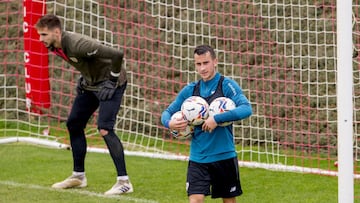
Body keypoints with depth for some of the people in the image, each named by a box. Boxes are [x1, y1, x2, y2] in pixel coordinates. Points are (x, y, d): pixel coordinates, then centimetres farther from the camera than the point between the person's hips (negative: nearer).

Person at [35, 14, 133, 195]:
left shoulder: (77, 44, -33)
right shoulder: (54, 46, -4)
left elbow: (116, 55, -35)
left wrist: (112, 79, -23)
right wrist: (84, 77, 11)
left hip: (108, 83, -9)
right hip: (90, 83, 9)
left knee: (104, 129, -20)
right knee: (73, 124, 11)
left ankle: (124, 182, -17)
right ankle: (78, 176, 24)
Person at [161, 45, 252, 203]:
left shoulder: (227, 85, -7)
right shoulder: (190, 90, 6)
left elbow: (246, 109, -20)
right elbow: (167, 112, 12)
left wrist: (216, 119, -27)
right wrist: (169, 123, -12)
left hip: (224, 156, -2)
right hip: (197, 158, 2)